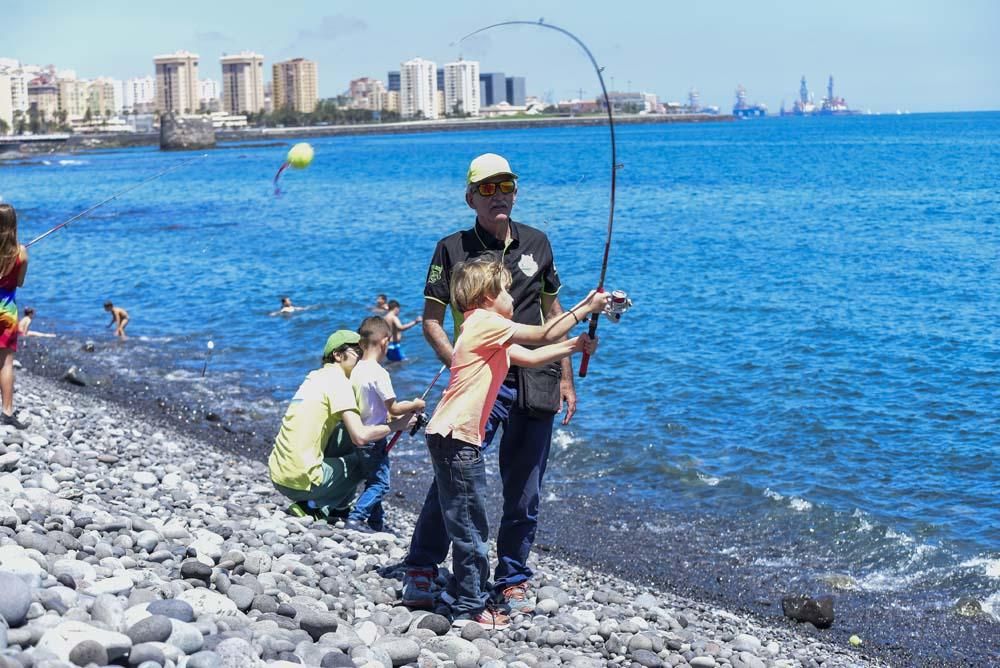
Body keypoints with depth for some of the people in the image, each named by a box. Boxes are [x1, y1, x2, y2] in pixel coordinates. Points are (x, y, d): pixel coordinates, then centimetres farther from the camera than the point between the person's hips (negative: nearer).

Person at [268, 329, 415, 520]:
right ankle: (313, 507, 4)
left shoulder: (316, 376, 15)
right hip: (301, 481, -8)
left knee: (344, 436, 20)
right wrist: (397, 425, -5)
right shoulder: (337, 381, -10)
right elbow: (360, 436, -18)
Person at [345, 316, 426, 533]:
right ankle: (356, 517, -10)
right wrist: (415, 405, 0)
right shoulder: (379, 373, -19)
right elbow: (394, 409, -16)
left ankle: (376, 521, 22)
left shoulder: (356, 370, 4)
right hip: (374, 438, -8)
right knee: (380, 483, -2)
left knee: (373, 480, 17)